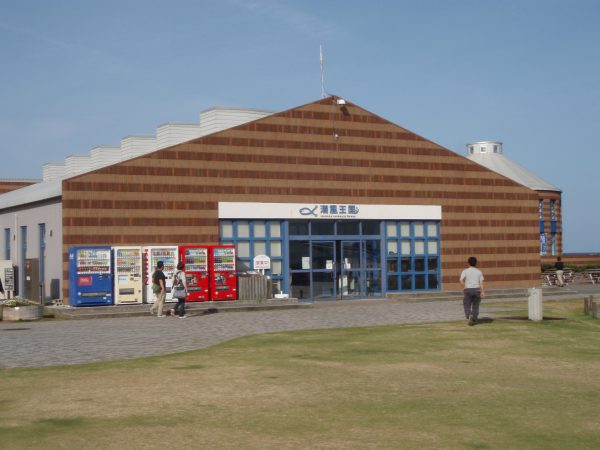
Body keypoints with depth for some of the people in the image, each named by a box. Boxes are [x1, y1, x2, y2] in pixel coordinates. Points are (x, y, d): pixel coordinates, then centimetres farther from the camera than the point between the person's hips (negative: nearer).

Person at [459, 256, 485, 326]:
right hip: (477, 289, 2)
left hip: (468, 290, -2)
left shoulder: (465, 271, 1)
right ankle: (474, 319, 12)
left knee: (467, 305, 4)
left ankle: (469, 316, -22)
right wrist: (482, 292, -4)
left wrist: (465, 287, -1)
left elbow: (461, 280, -14)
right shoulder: (479, 271, 7)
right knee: (475, 306, 13)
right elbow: (481, 282, -1)